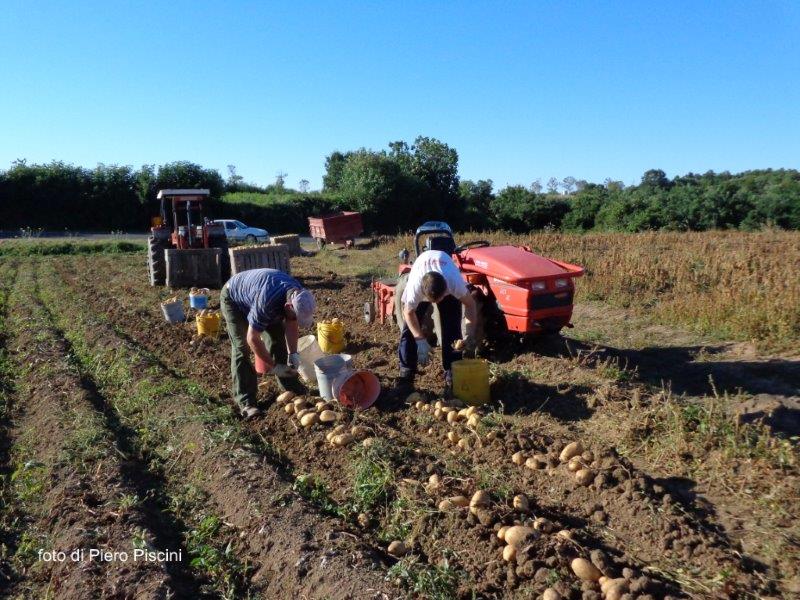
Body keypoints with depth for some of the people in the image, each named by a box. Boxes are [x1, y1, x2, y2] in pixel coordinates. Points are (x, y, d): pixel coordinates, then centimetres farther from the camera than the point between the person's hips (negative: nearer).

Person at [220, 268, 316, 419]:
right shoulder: (265, 302, -44)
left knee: (278, 338, 2)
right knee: (242, 347, -15)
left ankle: (290, 385, 15)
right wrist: (273, 366, -27)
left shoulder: (298, 294, -23)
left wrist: (293, 354, -20)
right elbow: (252, 339, -35)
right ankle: (245, 401, -12)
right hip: (233, 299, -6)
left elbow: (291, 326, -9)